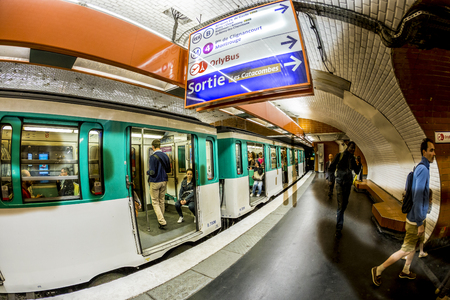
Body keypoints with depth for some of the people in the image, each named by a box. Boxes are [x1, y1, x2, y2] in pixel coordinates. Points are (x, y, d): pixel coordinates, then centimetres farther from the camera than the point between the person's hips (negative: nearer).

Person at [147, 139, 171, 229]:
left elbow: (152, 172, -19)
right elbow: (168, 170, 9)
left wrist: (147, 172, 2)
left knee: (155, 202, 3)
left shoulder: (153, 157, -17)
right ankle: (161, 219, 30)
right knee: (162, 201, 17)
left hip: (155, 182, -6)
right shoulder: (166, 156, 3)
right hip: (164, 181, 6)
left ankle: (162, 221, -4)